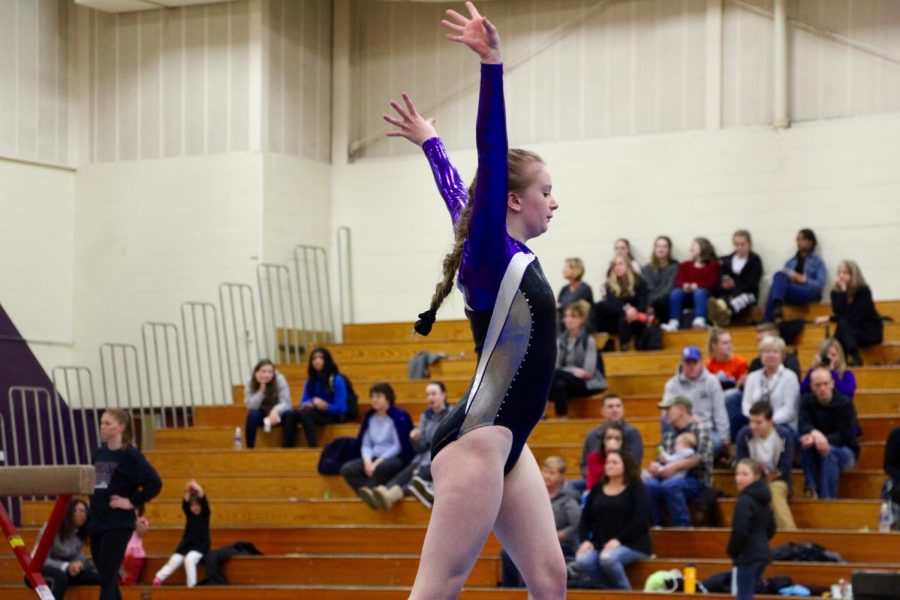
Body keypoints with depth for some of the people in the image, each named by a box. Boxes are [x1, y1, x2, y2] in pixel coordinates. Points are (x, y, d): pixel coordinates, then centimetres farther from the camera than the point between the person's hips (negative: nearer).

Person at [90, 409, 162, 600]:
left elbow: (154, 483, -16)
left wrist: (132, 502, -12)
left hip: (118, 525, -7)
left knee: (107, 577, -8)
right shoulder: (99, 453, 10)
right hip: (96, 522, 7)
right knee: (107, 578, 12)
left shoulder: (130, 455, -9)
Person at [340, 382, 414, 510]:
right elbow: (365, 444, 10)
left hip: (397, 459, -6)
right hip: (374, 458, 6)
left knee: (382, 467, -42)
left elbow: (400, 446, -11)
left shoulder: (399, 416, -6)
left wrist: (378, 462, -17)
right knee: (347, 469, -21)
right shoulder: (369, 417, 12)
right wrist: (367, 461, -12)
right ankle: (373, 495, -37)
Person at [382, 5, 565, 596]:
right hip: (476, 439, -10)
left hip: (505, 442, 10)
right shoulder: (492, 254, -9)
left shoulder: (512, 257, 14)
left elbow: (456, 190, 30)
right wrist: (492, 66, -25)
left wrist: (429, 141, 45)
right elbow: (491, 157, -19)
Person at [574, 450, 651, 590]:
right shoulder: (597, 490, 18)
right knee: (582, 560, -29)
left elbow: (640, 521, -10)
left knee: (607, 558, -37)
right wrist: (586, 540, -5)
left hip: (632, 545, -4)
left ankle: (625, 592, -14)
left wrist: (618, 540, -20)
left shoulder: (637, 488, 3)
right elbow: (585, 519, 15)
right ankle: (613, 589, -16)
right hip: (599, 545, 4)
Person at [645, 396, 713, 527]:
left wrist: (676, 465, -21)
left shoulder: (701, 428, 2)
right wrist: (656, 466, -7)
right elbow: (661, 461, 18)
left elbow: (703, 457, -11)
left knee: (669, 486, -37)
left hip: (697, 480, -5)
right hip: (672, 479, 5)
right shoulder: (668, 435, 20)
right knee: (648, 487, -27)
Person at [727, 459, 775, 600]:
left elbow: (740, 531, -19)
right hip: (762, 554, 9)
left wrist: (732, 551, -5)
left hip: (747, 556, -9)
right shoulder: (762, 500, 13)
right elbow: (771, 530, 19)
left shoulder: (745, 501, -16)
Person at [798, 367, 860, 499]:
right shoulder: (807, 401, -4)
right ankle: (811, 487, -26)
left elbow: (845, 436, -19)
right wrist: (815, 433, -42)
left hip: (844, 451, -3)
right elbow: (803, 425, -18)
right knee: (805, 442, -28)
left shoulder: (845, 403, -14)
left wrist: (821, 439, -35)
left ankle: (827, 497, -36)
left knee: (829, 451, -36)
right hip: (817, 452, 3)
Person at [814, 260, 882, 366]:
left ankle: (854, 357, -35)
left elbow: (854, 318, -22)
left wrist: (829, 319, -21)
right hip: (850, 332, 4)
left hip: (871, 331, -4)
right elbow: (839, 313, -18)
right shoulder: (836, 292, -3)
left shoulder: (863, 291, -15)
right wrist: (842, 292, -24)